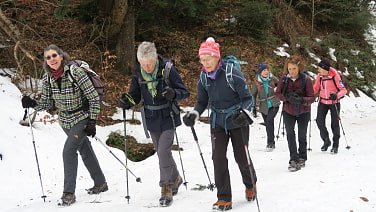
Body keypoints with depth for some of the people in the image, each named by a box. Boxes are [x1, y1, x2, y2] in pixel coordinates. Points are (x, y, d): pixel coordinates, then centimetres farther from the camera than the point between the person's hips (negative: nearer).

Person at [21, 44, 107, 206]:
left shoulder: (76, 72, -22)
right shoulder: (48, 77, -5)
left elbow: (94, 97, -16)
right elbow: (47, 103, 4)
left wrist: (92, 121, -18)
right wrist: (33, 104, -16)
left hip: (81, 118, -6)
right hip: (65, 121, 6)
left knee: (69, 151, -19)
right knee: (86, 152, 18)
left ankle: (69, 193, -12)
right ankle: (100, 184, 35)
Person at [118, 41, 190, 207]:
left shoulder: (167, 69, -15)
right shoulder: (138, 73, -4)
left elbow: (184, 92, -11)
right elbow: (135, 95, 6)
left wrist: (173, 93, -32)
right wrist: (127, 102, -15)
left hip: (168, 117, -5)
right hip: (151, 119, 5)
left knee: (163, 151, -14)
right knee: (162, 152, 16)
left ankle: (166, 187, -3)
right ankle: (175, 178, 38)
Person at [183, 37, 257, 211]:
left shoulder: (232, 74, -20)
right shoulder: (204, 78, -3)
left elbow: (247, 98, -16)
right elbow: (202, 102, 7)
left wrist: (243, 113, -35)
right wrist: (194, 115, -12)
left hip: (237, 122, -4)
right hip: (218, 123, 4)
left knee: (241, 158, 5)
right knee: (218, 158, -6)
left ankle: (251, 185, 36)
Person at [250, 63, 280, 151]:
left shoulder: (272, 78, -1)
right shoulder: (256, 82, -2)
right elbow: (253, 95, 5)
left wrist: (277, 88, -3)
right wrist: (253, 107, 3)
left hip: (274, 104, -1)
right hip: (263, 106, 1)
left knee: (269, 120, -20)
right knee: (268, 124, 4)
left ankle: (270, 142, -15)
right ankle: (272, 143, 19)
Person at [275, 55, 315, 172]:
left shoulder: (306, 79, -16)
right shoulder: (284, 78, -10)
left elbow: (312, 98, -16)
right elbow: (278, 93, -4)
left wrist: (301, 100, -36)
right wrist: (287, 97, -23)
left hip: (303, 111, -1)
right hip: (288, 111, 1)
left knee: (302, 135, 8)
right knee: (290, 133, -15)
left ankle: (302, 158, 29)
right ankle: (294, 160, -14)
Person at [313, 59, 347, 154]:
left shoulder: (335, 76, -17)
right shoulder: (319, 76, -4)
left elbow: (343, 90, -17)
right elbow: (315, 88, 6)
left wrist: (336, 95, -36)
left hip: (334, 102, -4)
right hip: (323, 102, 4)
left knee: (335, 124, 1)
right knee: (320, 121, -6)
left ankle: (335, 145, 19)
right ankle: (326, 141, 16)